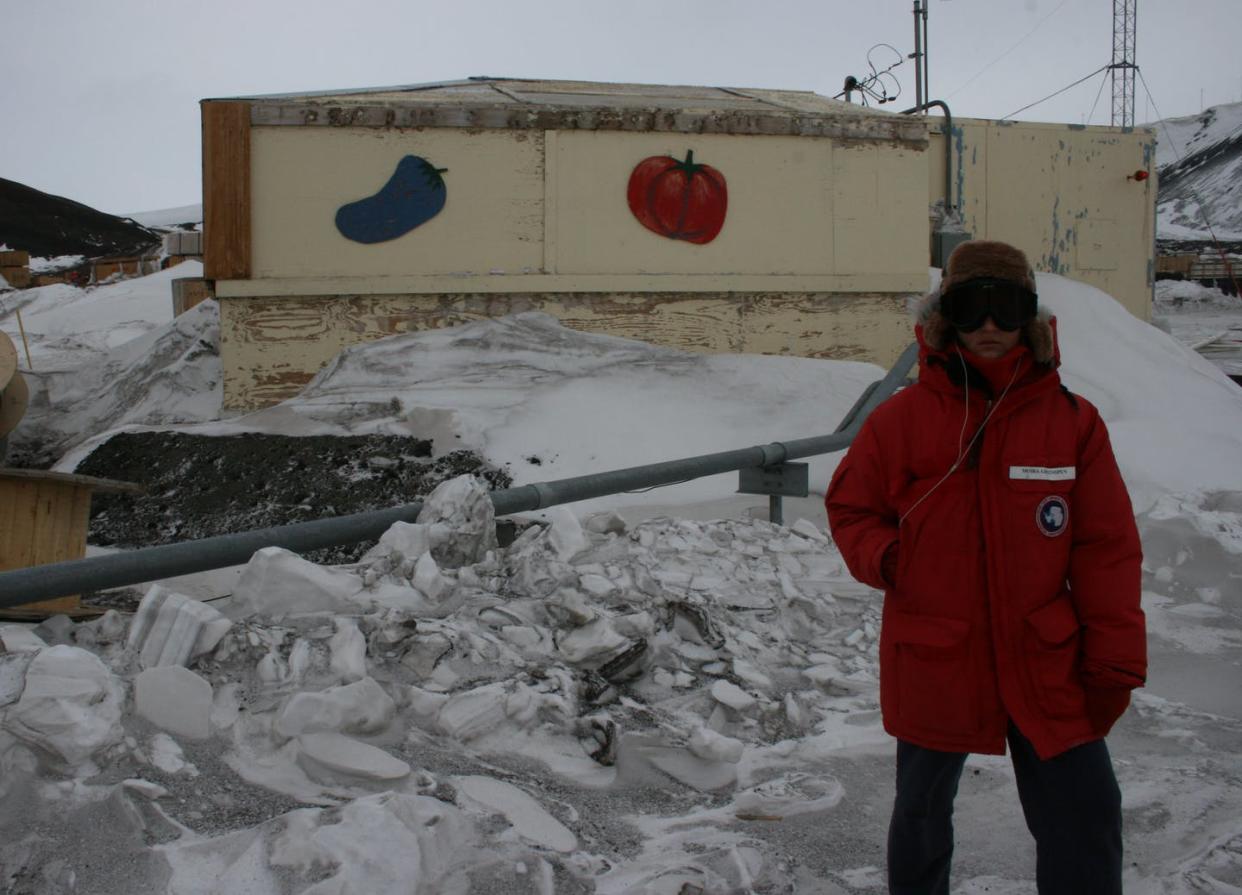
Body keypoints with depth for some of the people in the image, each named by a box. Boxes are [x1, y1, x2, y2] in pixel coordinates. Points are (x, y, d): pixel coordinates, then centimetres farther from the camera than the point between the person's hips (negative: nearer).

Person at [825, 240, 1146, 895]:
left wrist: (1115, 664, -2)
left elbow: (1107, 550, -1)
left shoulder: (1073, 420, -4)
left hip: (1048, 668, 0)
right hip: (932, 666, 0)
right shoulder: (902, 418, -6)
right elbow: (848, 507, 6)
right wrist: (886, 560, -14)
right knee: (922, 813, 19)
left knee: (1085, 827, 4)